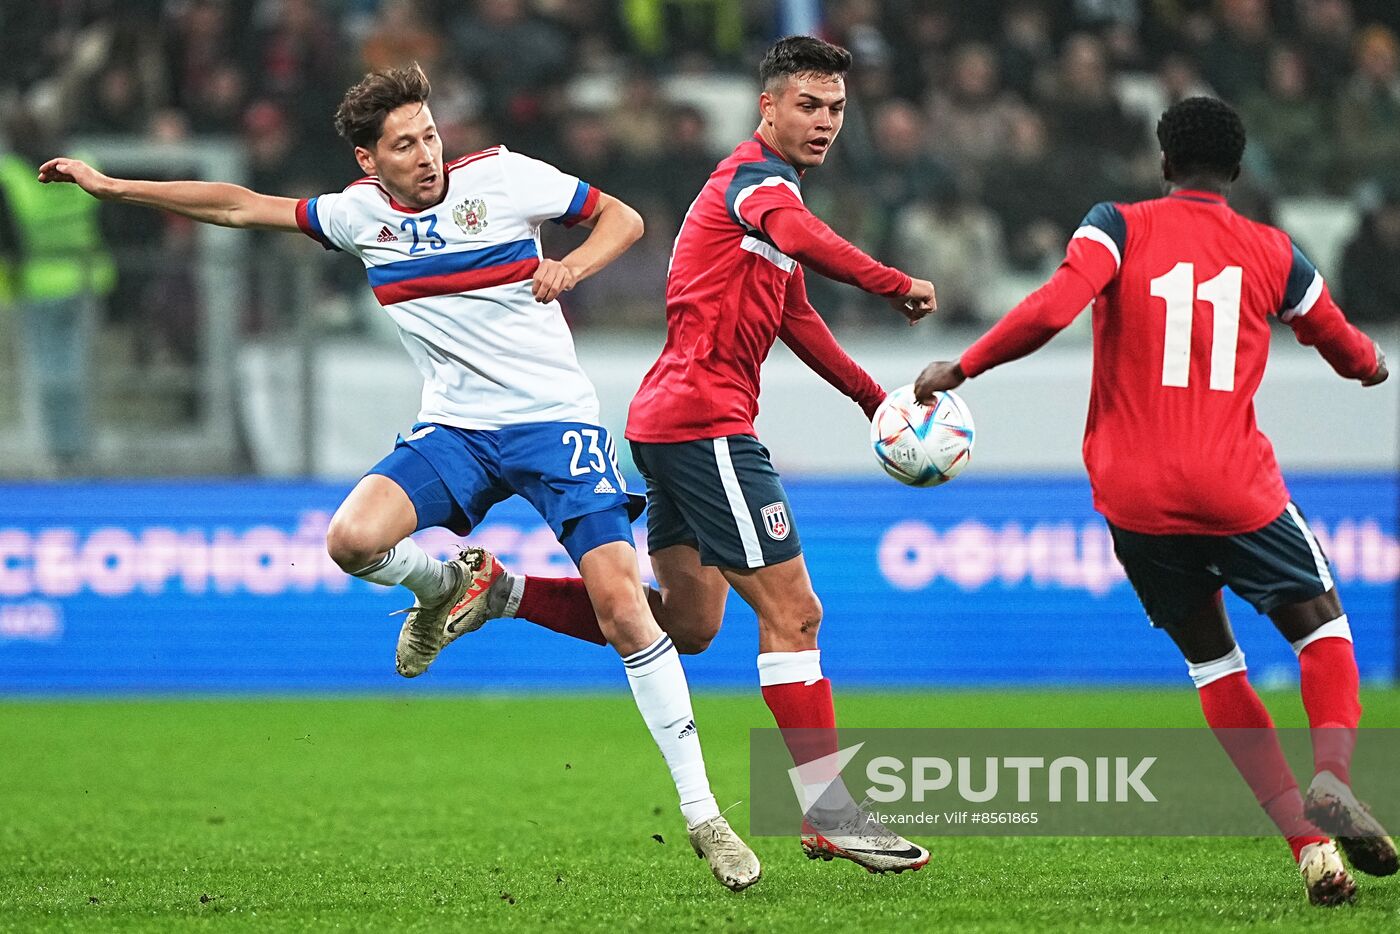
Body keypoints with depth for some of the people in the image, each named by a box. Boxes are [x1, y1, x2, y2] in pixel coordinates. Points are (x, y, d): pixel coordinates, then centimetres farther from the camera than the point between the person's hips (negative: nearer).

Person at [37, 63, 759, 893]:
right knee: (355, 539, -24)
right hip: (455, 428, 3)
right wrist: (112, 186, 12)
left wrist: (569, 268, -20)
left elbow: (622, 219, 0)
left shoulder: (502, 177, -8)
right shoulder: (359, 214, 3)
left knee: (622, 606, -16)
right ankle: (452, 583, 13)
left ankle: (702, 815, -8)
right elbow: (242, 206, 11)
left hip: (555, 420, -3)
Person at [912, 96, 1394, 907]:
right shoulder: (1272, 253, 7)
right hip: (1236, 488, -1)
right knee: (1321, 626, 18)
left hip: (1134, 497, 1)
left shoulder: (1120, 228, 1)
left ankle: (1309, 844, 6)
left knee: (1212, 659, 17)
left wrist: (959, 369, -6)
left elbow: (1051, 311, -17)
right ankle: (1332, 779, -13)